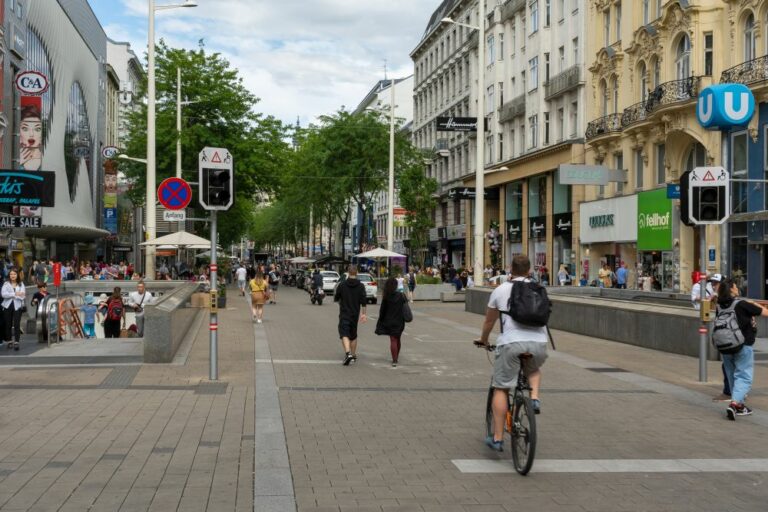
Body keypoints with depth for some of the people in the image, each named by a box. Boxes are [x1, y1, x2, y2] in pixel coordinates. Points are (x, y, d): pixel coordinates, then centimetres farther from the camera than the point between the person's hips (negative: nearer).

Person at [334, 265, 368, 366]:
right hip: (355, 314, 3)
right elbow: (363, 302, -5)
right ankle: (353, 355, 27)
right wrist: (363, 314, 2)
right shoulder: (361, 286, -2)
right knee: (353, 335, 17)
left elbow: (335, 299, 1)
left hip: (344, 314, -3)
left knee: (344, 334, -8)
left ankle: (348, 353, -29)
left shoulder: (342, 285, -6)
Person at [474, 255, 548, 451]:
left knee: (501, 389, 7)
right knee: (534, 370, 35)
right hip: (538, 342, 3)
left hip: (511, 342, -3)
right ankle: (534, 398, 7)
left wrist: (483, 339, 39)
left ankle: (497, 438, 7)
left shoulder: (501, 290, 12)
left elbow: (489, 321, 21)